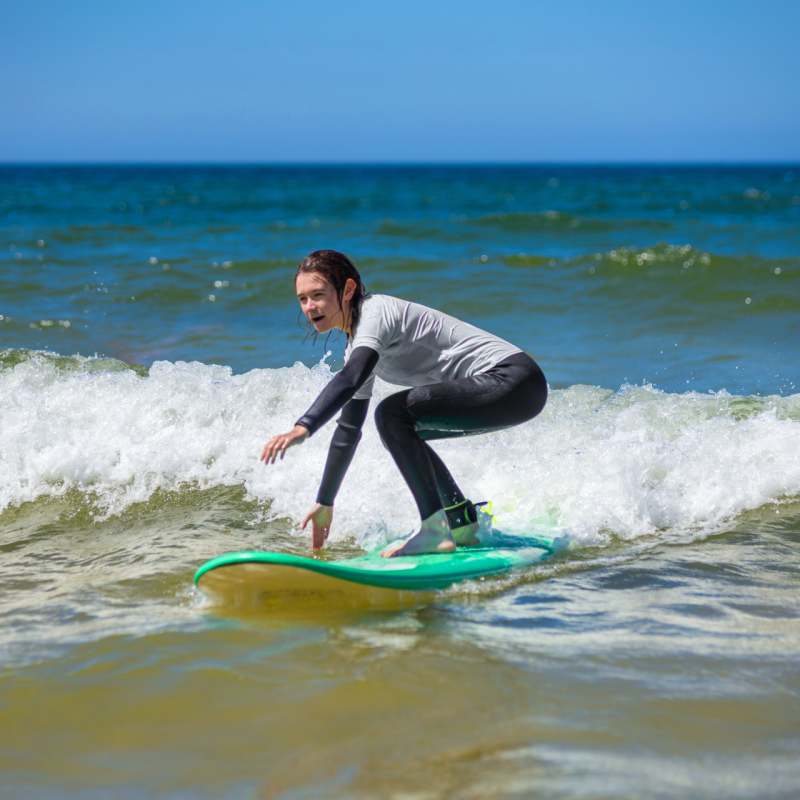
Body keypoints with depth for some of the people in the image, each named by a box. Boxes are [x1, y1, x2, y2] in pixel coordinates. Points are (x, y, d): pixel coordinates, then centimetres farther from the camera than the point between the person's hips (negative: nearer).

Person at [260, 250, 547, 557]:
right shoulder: (357, 344, 16)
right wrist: (325, 502, 24)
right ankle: (463, 523, 22)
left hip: (512, 381, -10)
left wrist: (302, 429, -44)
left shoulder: (375, 312, -13)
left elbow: (349, 381, -33)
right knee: (400, 430, 21)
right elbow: (348, 429, 23)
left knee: (392, 414, -20)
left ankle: (435, 530, -19)